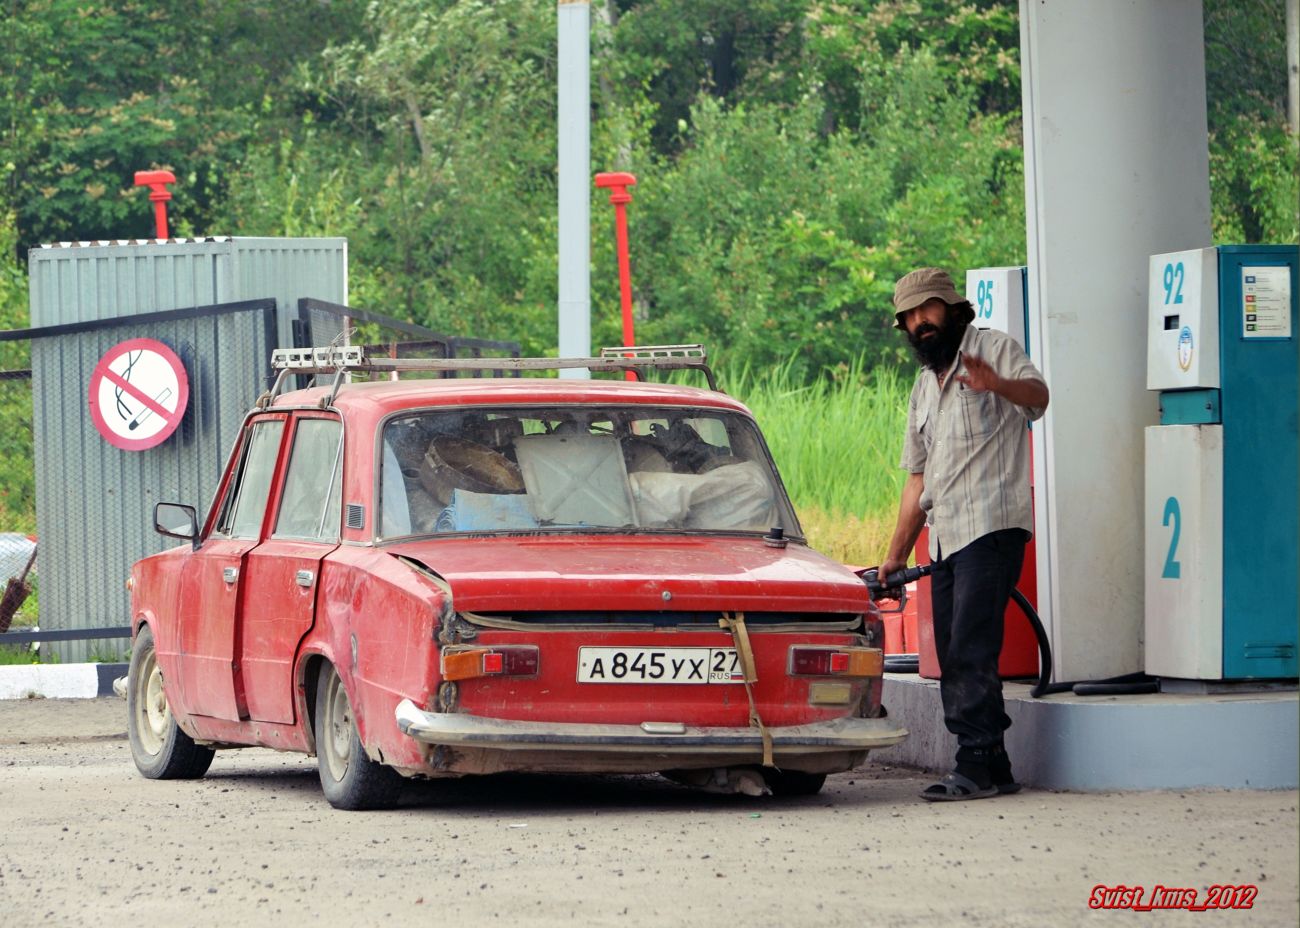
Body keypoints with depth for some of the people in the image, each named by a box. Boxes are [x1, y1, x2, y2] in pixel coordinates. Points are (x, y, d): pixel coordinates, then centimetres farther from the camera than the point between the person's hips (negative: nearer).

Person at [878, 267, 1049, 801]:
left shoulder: (994, 349, 1)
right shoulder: (924, 387, 24)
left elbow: (1038, 394, -20)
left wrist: (997, 384, -42)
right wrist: (897, 554, 23)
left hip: (992, 527, -8)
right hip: (945, 537, 8)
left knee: (970, 653, -15)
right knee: (952, 661, 4)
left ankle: (979, 766, -16)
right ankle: (990, 769, 6)